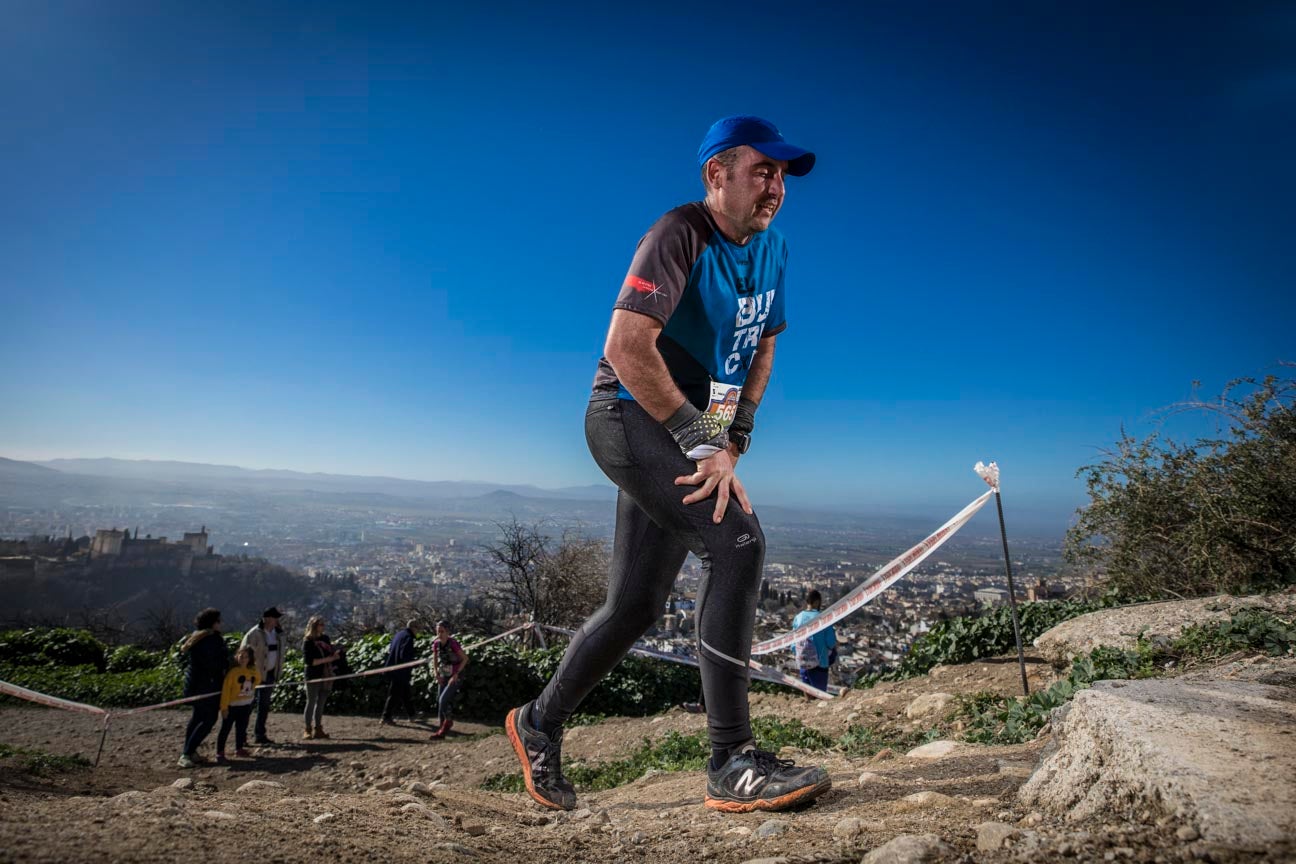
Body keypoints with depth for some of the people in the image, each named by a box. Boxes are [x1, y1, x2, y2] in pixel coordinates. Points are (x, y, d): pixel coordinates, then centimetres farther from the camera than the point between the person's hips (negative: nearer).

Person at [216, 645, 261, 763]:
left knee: (242, 728, 15)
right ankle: (220, 752, 6)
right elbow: (226, 690, -16)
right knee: (225, 728, 0)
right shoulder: (233, 672, -16)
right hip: (232, 706, -5)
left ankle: (239, 749, 28)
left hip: (246, 706, 5)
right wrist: (224, 707, -17)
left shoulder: (253, 671, -1)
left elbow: (257, 679, 23)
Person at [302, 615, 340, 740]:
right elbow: (308, 660, -14)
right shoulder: (308, 642, -6)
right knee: (311, 702, 0)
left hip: (326, 675, 5)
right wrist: (325, 660, -19)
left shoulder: (325, 639, 12)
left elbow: (331, 653, 21)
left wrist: (335, 654, -2)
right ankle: (308, 730, 5)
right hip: (313, 676, -5)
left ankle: (318, 729, 12)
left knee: (321, 702, 8)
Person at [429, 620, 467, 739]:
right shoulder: (436, 644, -6)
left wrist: (456, 674, -17)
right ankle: (442, 728, 19)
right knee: (439, 701, 7)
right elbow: (435, 661, 9)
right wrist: (437, 675, -3)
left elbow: (465, 659, -15)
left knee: (443, 699, -16)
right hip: (443, 677, 6)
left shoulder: (453, 643, -22)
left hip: (455, 677, -6)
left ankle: (447, 721, 3)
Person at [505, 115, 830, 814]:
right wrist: (703, 441, -23)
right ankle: (733, 764, -18)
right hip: (628, 417, -8)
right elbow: (627, 349, -26)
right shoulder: (681, 234, -15)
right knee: (739, 541, -25)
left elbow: (761, 352, 14)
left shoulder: (772, 249, 10)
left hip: (687, 435, 8)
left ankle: (539, 725, 30)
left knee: (637, 604, 9)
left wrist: (731, 447, 1)